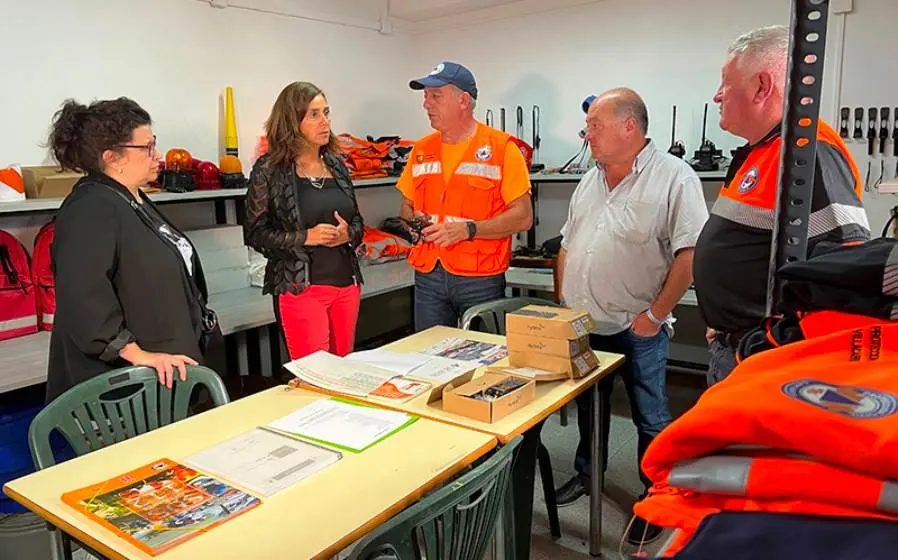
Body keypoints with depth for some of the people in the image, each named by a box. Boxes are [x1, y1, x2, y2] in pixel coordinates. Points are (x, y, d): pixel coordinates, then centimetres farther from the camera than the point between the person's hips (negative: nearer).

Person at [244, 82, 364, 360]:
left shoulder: (336, 165, 10)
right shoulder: (269, 169, -6)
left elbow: (357, 221, 17)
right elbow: (255, 232, -6)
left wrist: (347, 234, -5)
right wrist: (305, 237, -17)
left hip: (347, 283, 5)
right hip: (300, 287, -5)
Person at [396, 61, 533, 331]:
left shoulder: (501, 147, -4)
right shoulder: (422, 149, 11)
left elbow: (523, 217, -9)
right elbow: (407, 206, 19)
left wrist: (467, 230, -19)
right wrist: (413, 221, -4)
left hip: (481, 278, -4)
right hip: (428, 276, 4)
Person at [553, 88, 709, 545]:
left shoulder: (674, 178, -13)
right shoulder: (591, 179, 10)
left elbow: (690, 253, -18)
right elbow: (567, 246, 15)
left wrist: (656, 314, -17)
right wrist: (563, 305, 10)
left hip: (637, 329, -6)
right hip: (582, 325, 7)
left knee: (650, 418, 7)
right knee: (588, 405, 21)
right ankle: (586, 474, 41)